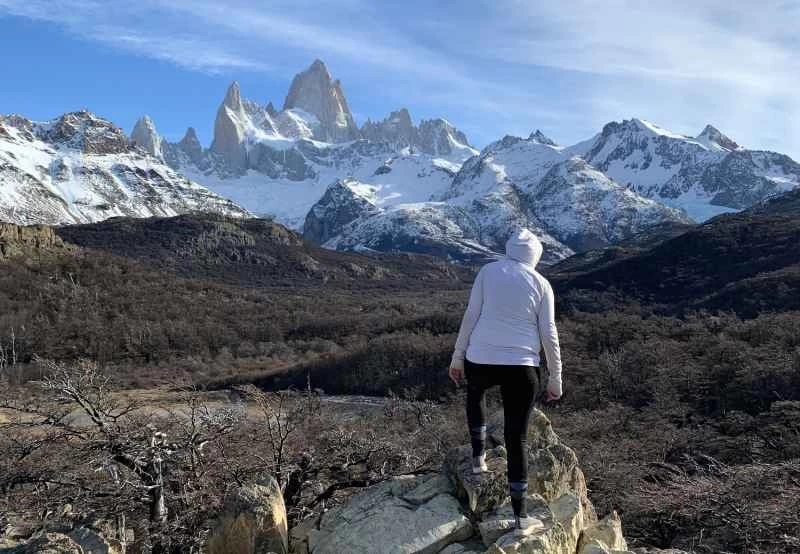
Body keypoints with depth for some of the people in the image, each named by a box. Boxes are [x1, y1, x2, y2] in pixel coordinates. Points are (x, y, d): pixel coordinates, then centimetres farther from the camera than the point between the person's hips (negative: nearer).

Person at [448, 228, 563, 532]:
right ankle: (519, 513, 14)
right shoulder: (541, 284, 4)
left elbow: (471, 316, 0)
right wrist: (556, 378, 10)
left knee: (475, 391, 37)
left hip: (481, 360, 0)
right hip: (522, 367, 0)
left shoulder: (488, 271, 3)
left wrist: (458, 357, 9)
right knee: (517, 438, 10)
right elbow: (549, 334, 2)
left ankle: (478, 456, 31)